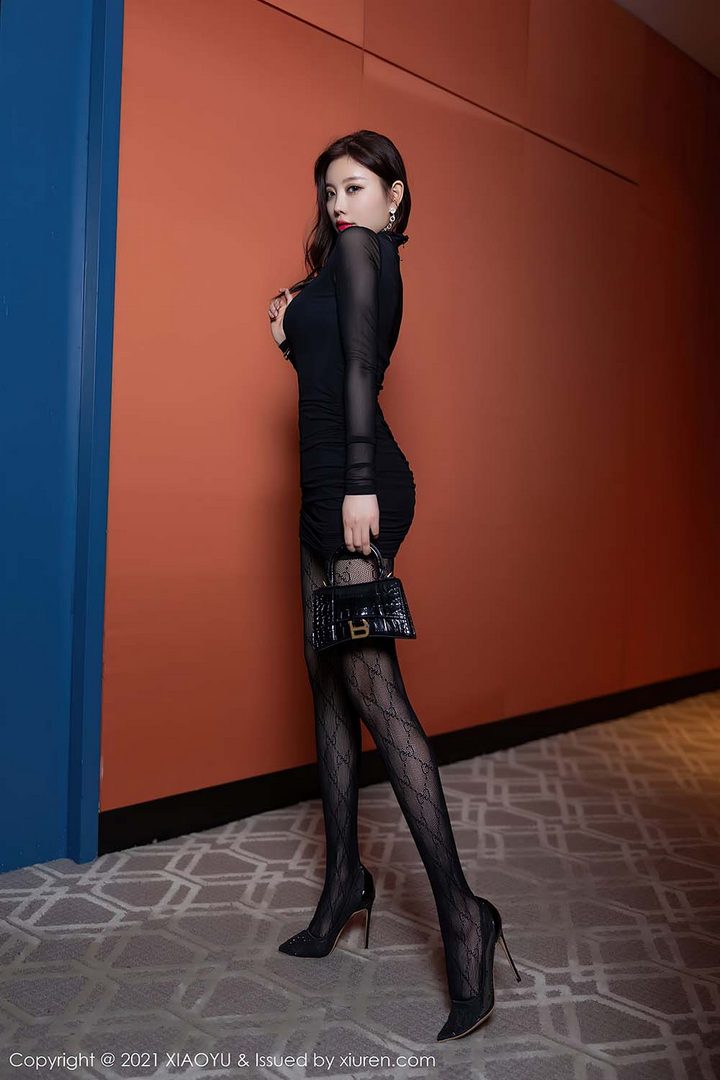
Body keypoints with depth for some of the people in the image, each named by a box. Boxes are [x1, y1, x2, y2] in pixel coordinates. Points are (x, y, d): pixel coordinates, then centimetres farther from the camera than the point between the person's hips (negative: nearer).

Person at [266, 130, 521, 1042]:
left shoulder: (358, 248, -1)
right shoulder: (366, 262, 25)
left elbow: (361, 366, -14)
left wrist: (360, 485, -22)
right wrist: (291, 336, 14)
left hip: (357, 483, -10)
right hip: (329, 487, 10)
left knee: (370, 686, -16)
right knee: (329, 679, 9)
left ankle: (460, 912, -13)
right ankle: (345, 879, 18)